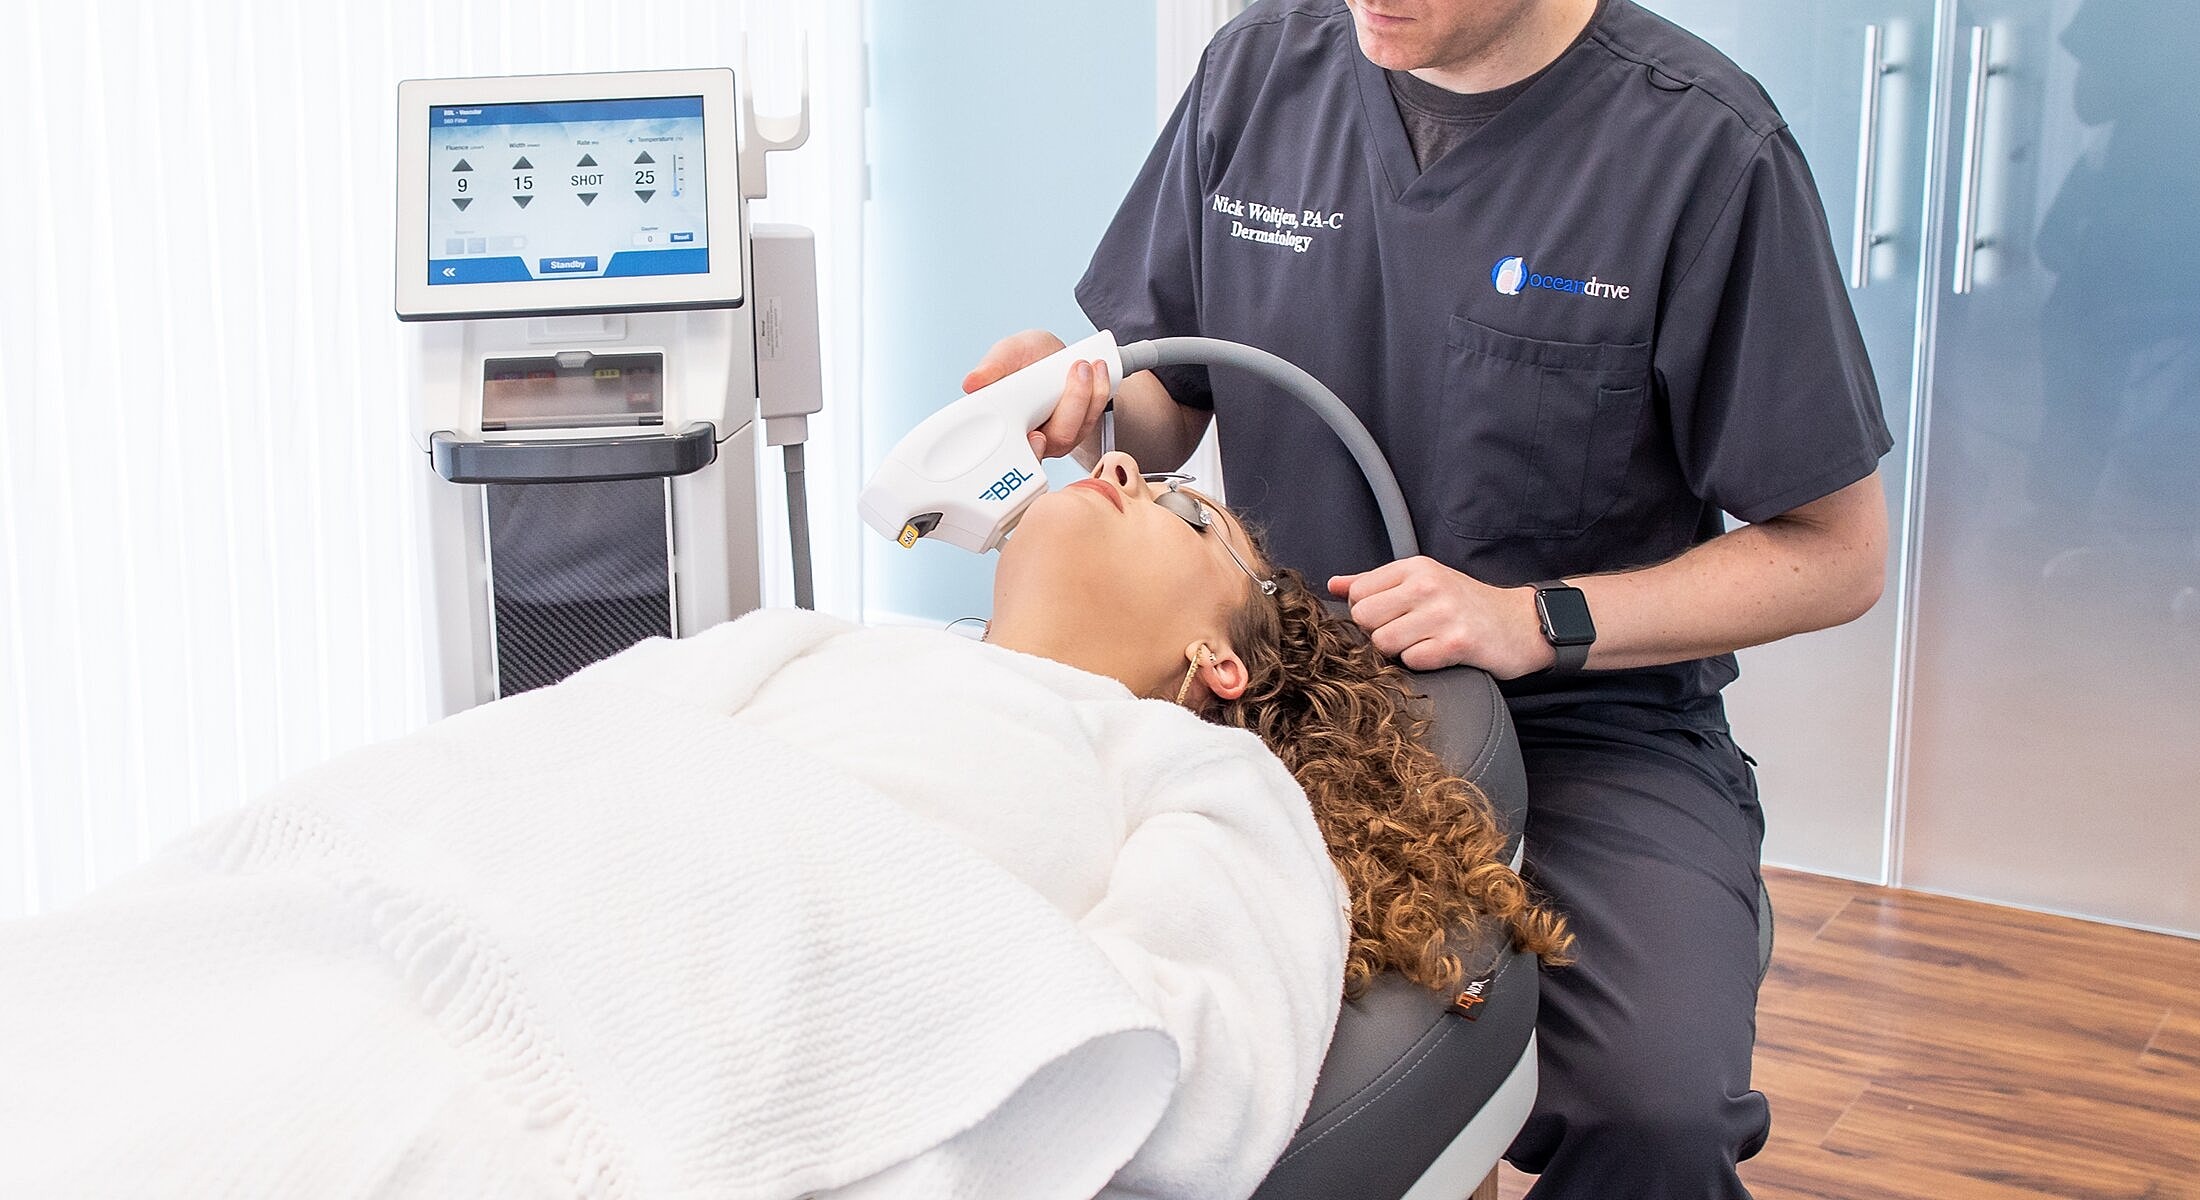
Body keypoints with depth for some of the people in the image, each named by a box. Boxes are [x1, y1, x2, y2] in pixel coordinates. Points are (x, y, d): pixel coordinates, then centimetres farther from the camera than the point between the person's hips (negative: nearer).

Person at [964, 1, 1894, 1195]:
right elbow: (1168, 401, 15)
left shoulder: (1703, 148, -9)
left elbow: (1836, 552, -3)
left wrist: (1538, 623, -15)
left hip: (1588, 725, -3)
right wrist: (1085, 396, -9)